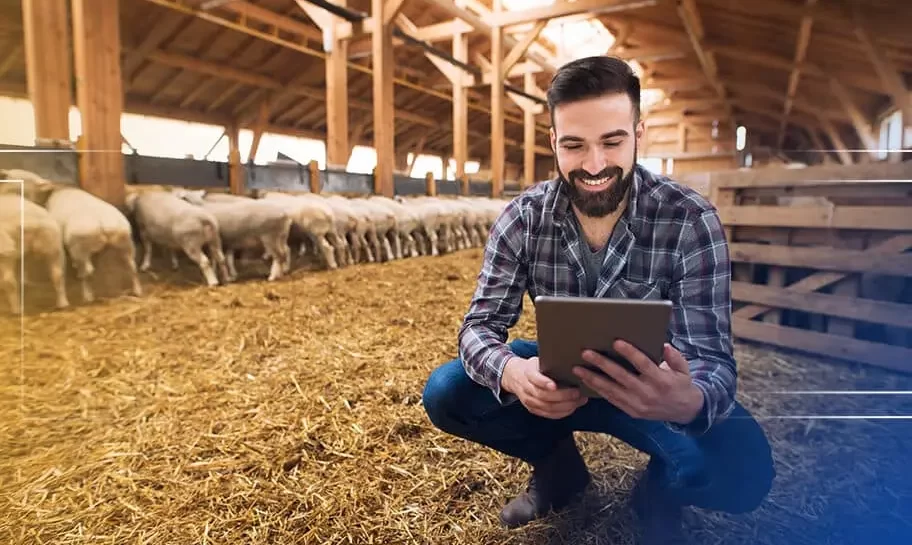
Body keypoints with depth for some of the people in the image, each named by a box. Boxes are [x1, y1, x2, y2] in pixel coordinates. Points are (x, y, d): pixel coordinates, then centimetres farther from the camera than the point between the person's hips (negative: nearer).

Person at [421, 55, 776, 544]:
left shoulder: (690, 220, -21)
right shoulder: (523, 218, -15)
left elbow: (711, 356, -24)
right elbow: (480, 326, -17)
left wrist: (688, 400, -51)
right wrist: (512, 373, -42)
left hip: (652, 386, -2)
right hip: (559, 379, 3)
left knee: (742, 467, -31)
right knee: (446, 393, -18)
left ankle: (659, 490, 8)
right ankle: (559, 467, 10)